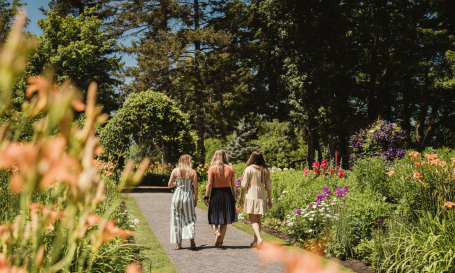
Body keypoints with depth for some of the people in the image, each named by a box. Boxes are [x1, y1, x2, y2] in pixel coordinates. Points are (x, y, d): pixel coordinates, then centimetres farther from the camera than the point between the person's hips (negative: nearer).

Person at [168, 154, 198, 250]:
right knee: (189, 219, 10)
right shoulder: (193, 172, -5)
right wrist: (196, 199, 5)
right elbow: (195, 188, -5)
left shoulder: (175, 171, -2)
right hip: (188, 196, -1)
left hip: (177, 196, 1)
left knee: (177, 220, 10)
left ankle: (179, 244, 15)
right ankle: (191, 237, -15)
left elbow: (169, 185, 1)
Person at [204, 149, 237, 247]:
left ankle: (217, 232, -16)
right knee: (224, 220, 11)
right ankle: (220, 242, 13)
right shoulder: (230, 169, 1)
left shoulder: (212, 168, -7)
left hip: (216, 193, -2)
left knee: (213, 218, 11)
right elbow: (233, 184, 3)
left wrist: (206, 197, -4)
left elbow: (209, 184, -10)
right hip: (227, 193, 3)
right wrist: (234, 196, 12)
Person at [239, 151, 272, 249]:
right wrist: (270, 199, 13)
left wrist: (241, 197, 6)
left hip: (251, 196, -4)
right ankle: (255, 241, 20)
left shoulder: (249, 169, -6)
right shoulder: (265, 170, 5)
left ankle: (259, 239, -20)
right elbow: (268, 186, 7)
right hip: (262, 197, 4)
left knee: (253, 220, -2)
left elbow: (244, 185, -5)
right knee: (258, 220, 14)